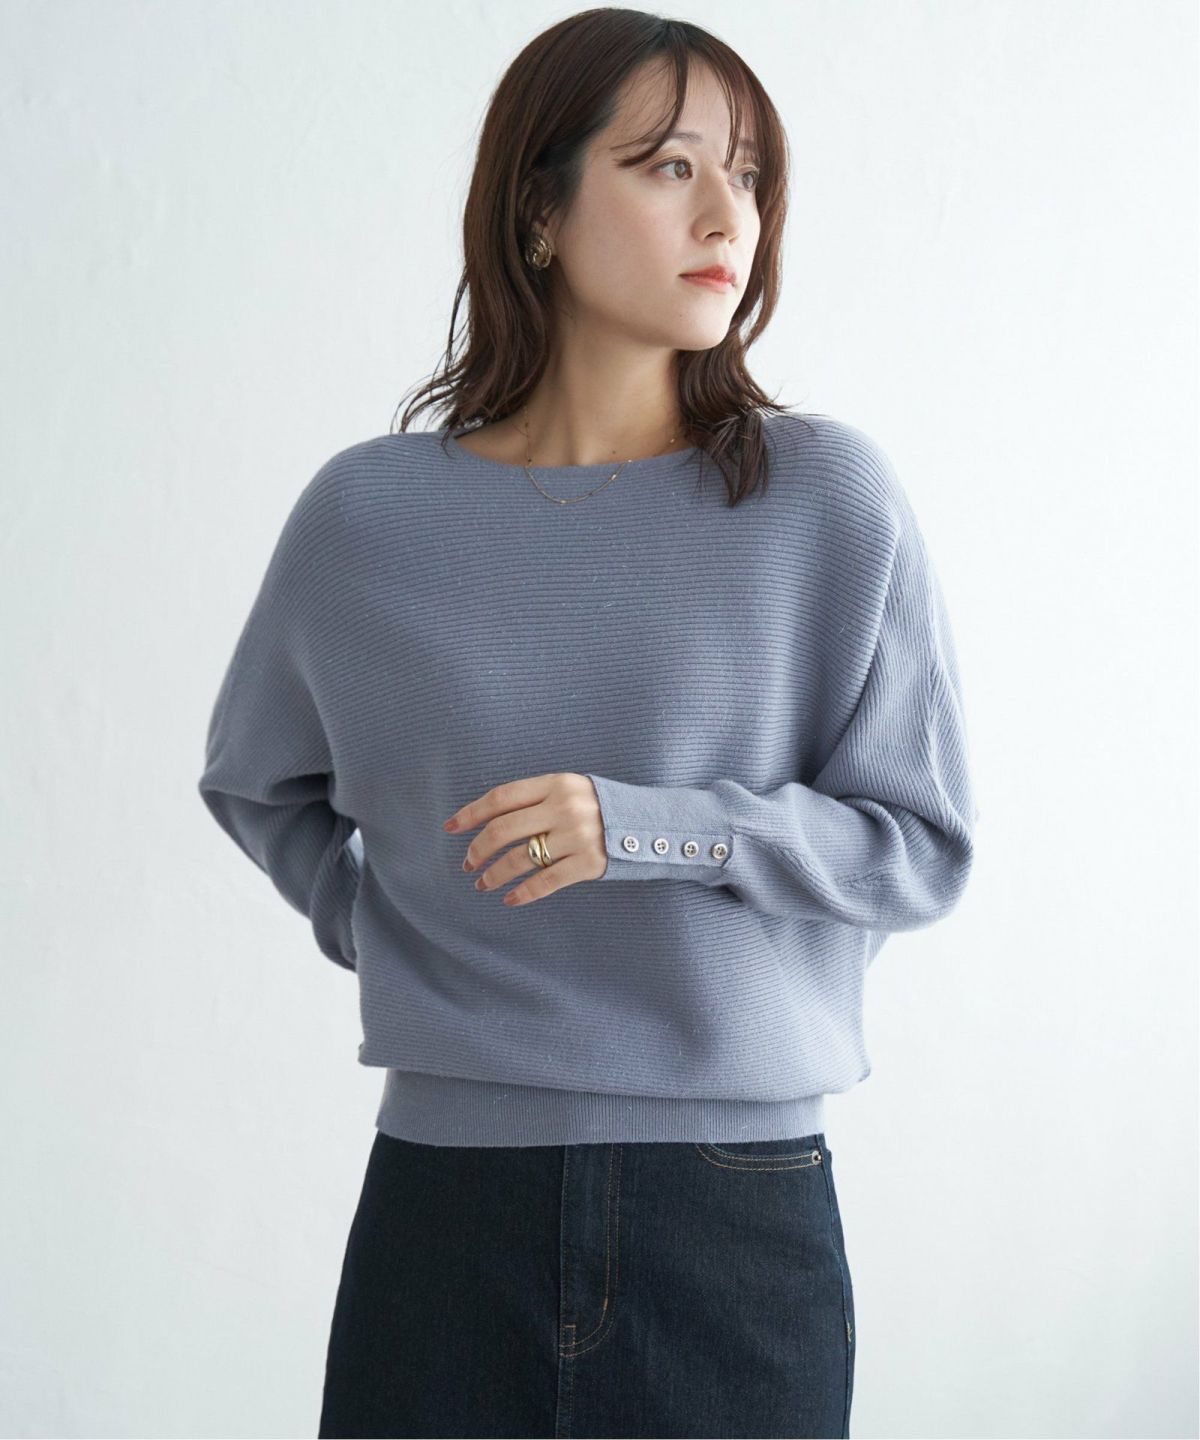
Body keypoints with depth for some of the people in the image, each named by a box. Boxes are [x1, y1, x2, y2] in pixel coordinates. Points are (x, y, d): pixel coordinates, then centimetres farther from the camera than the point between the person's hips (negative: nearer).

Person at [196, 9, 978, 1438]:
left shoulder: (830, 500, -4)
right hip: (447, 1197, 1)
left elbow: (924, 847, -3)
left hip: (743, 1200, 0)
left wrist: (647, 829, -16)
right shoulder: (369, 514, 1)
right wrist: (375, 923, 4)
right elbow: (257, 783, 19)